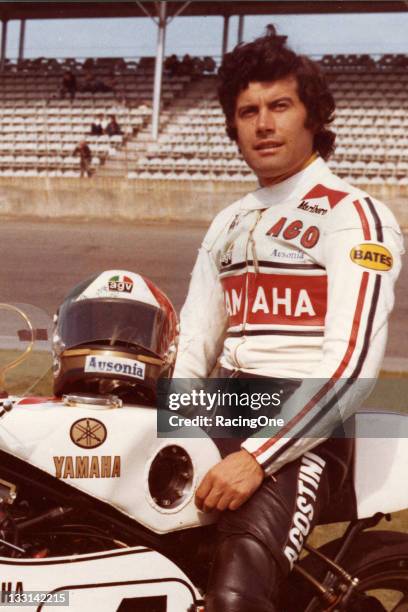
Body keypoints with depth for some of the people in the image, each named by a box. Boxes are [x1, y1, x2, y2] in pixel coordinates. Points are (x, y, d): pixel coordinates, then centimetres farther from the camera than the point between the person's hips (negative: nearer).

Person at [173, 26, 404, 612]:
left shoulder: (354, 215, -4)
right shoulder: (228, 224, 21)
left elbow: (352, 360, -15)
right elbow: (194, 341, 17)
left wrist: (258, 455, -23)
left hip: (304, 427, -7)